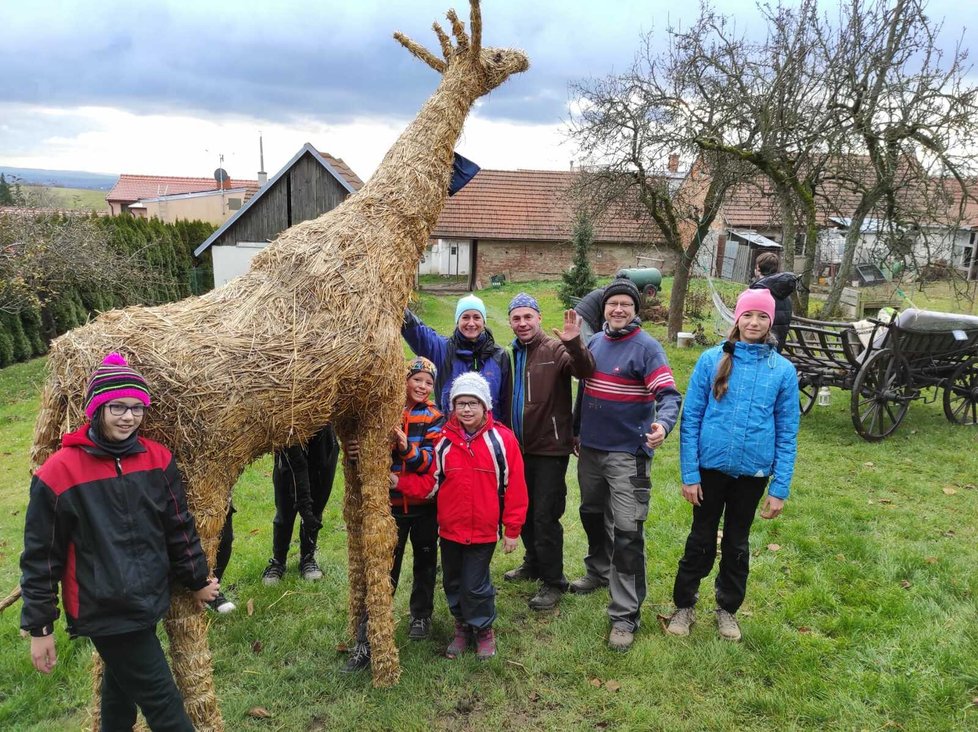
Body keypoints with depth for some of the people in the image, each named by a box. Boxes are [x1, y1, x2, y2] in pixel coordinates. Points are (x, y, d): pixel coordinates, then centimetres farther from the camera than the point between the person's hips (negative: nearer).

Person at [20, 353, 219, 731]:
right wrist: (39, 627, -4)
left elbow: (180, 528, 6)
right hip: (104, 610, -5)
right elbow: (40, 556, -8)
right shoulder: (59, 472, -15)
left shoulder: (157, 459, -3)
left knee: (122, 682, 25)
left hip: (149, 601, 5)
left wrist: (197, 580, 13)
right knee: (161, 701, 3)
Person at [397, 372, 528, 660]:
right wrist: (399, 481, -18)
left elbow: (514, 488, -7)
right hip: (450, 528, 3)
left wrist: (512, 530, -5)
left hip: (484, 530, -3)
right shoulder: (444, 440, -3)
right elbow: (430, 483, -3)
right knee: (452, 583, 17)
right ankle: (462, 626, 42)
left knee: (475, 586, 3)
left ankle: (483, 629, 32)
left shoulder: (502, 439, -11)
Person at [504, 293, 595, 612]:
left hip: (550, 448, -7)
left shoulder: (555, 350, -11)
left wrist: (574, 344, -47)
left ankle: (553, 582, 13)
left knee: (545, 516, -3)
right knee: (524, 511, 19)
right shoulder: (512, 354, 9)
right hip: (520, 448, 7)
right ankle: (534, 563, 39)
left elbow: (585, 370, -29)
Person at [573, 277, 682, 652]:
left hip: (628, 454, -6)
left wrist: (662, 424, -40)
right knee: (592, 516, 22)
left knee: (626, 534, -6)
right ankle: (598, 572, 47)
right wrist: (577, 431, 21)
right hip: (591, 449, 7)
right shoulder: (594, 342, 8)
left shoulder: (647, 347, -12)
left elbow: (669, 395, -20)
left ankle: (625, 616, 5)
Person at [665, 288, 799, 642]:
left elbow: (787, 433, -1)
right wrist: (689, 473, -9)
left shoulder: (783, 370, -4)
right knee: (701, 539, 12)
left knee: (736, 542, 17)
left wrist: (780, 488, -4)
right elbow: (690, 418, -6)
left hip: (753, 472, 1)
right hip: (710, 467, -1)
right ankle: (684, 606, 30)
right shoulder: (712, 360, -8)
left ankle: (727, 609, 36)